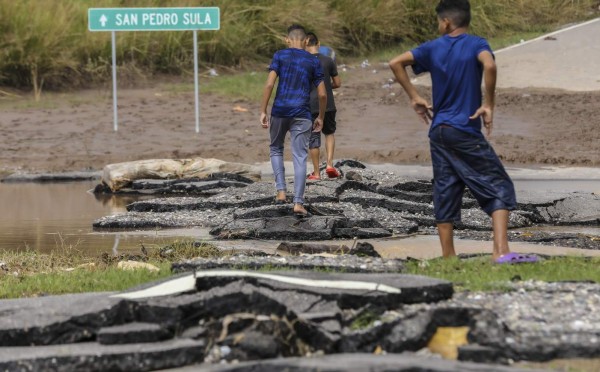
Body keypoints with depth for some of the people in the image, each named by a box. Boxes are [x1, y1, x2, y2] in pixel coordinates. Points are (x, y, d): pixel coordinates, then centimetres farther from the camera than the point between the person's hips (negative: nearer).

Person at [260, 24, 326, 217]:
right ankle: (298, 203, -7)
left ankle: (281, 191, 9)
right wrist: (321, 117, 18)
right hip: (302, 115, 0)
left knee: (276, 149, 22)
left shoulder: (280, 56, 1)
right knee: (300, 158, 1)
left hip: (280, 112, 0)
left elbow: (269, 84, -9)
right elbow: (322, 94, 5)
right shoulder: (314, 62, 6)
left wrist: (263, 112, -4)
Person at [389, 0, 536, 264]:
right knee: (499, 188, -3)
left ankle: (448, 258, 10)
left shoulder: (433, 48, 7)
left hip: (438, 131, 5)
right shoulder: (476, 44, -5)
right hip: (466, 133, -5)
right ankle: (501, 251, -18)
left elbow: (395, 63, 5)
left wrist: (414, 97, 10)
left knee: (445, 193, 10)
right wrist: (488, 106, -16)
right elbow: (489, 65, -26)